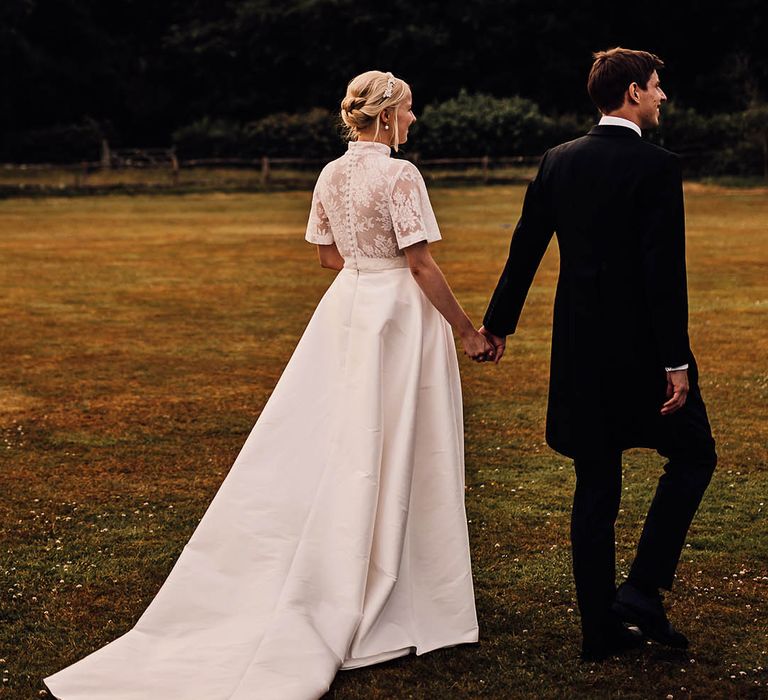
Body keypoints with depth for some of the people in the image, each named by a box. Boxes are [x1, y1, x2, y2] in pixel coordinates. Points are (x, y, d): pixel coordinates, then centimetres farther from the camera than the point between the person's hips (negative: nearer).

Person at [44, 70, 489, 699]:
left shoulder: (331, 175, 7)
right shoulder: (400, 175, -16)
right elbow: (422, 264, -16)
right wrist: (466, 331, -9)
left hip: (346, 308, 7)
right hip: (399, 315, -7)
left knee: (330, 446, 11)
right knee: (397, 453, 1)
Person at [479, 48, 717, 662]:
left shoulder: (558, 161, 5)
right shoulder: (656, 167, -13)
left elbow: (525, 249, 10)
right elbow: (665, 271, -17)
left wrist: (498, 324, 21)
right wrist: (676, 362, -14)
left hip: (580, 350, 6)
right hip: (641, 347, -6)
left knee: (595, 485, 11)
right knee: (693, 456, 14)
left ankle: (601, 628, 16)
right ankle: (642, 589, 4)